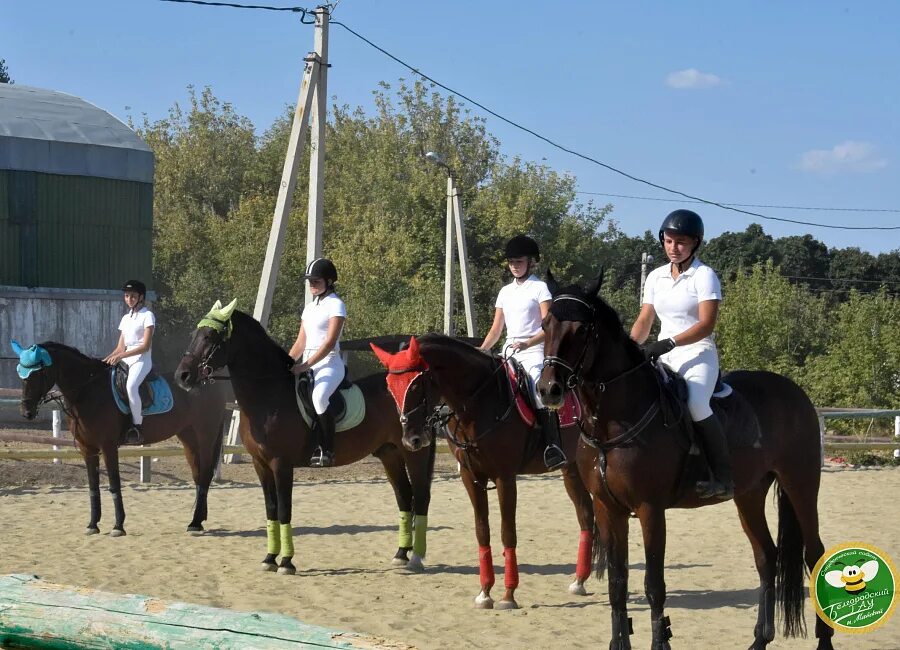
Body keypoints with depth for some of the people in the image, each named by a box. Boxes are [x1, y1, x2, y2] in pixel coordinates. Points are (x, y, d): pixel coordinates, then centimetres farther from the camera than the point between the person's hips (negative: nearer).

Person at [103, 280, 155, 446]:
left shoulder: (147, 316, -2)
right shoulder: (126, 318, 19)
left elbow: (145, 346, -12)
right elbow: (120, 348, 18)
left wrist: (121, 356, -20)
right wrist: (106, 360, 0)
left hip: (141, 360, -8)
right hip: (125, 360, 8)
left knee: (131, 385, -35)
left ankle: (137, 427, -32)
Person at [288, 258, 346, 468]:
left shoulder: (336, 305, -3)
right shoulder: (309, 308, 20)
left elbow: (330, 342, -14)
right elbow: (300, 343, 21)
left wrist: (305, 366, -22)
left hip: (329, 363, -9)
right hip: (307, 364, 9)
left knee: (319, 396, -35)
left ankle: (326, 451, -32)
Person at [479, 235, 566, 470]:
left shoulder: (539, 288, 0)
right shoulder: (505, 292, 18)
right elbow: (496, 329, 19)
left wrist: (527, 343, -24)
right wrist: (481, 350, 3)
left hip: (533, 351, -7)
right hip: (509, 352, 7)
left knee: (538, 385, -30)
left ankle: (553, 446, -38)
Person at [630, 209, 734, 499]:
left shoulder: (704, 276, -5)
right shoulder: (656, 277, 13)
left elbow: (706, 324, -15)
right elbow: (644, 320, 13)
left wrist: (670, 342, -27)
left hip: (697, 354, -7)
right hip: (664, 356, 7)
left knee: (696, 402, -33)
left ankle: (724, 477, -30)